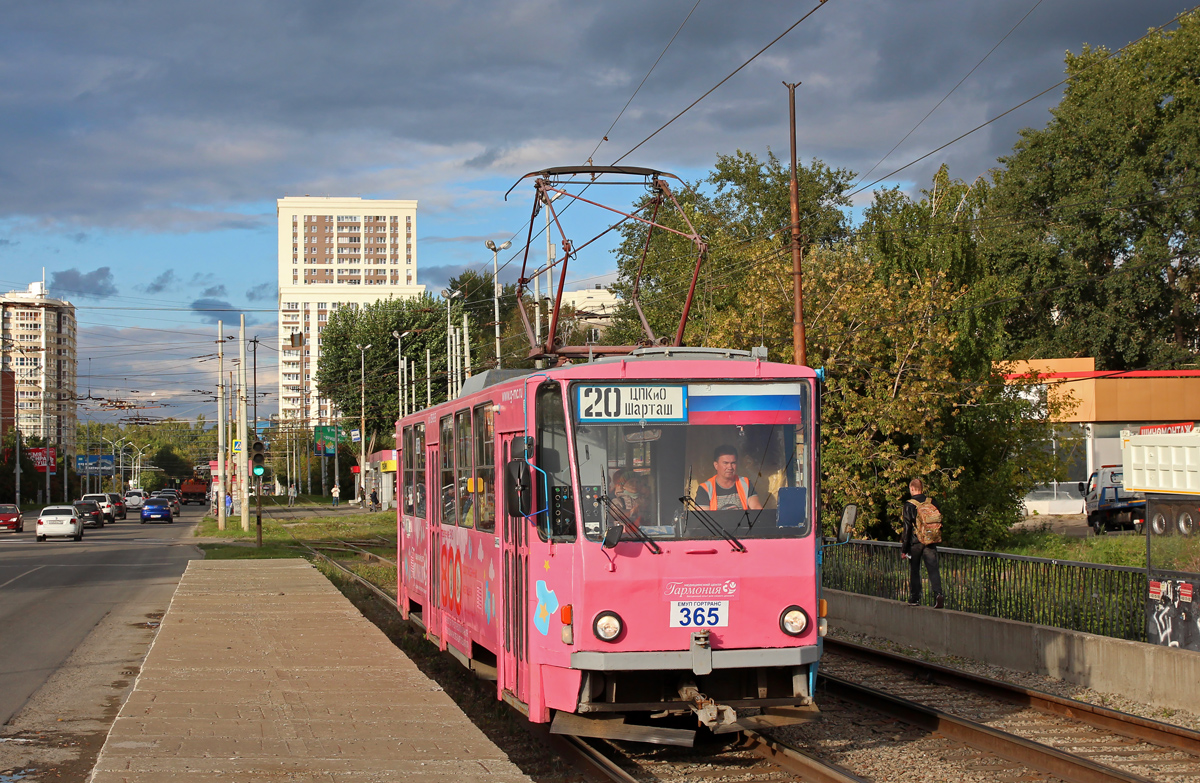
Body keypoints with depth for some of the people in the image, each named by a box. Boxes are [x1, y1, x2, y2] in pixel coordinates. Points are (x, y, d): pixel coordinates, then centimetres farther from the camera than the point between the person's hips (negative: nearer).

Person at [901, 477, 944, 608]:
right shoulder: (933, 502, 4)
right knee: (933, 569, -2)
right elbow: (940, 522, 12)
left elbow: (907, 528, -9)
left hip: (915, 543, -3)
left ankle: (914, 598, 15)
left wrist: (904, 549, -4)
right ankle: (938, 594, -22)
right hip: (931, 543, 3)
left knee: (914, 570, 10)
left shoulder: (909, 505, -9)